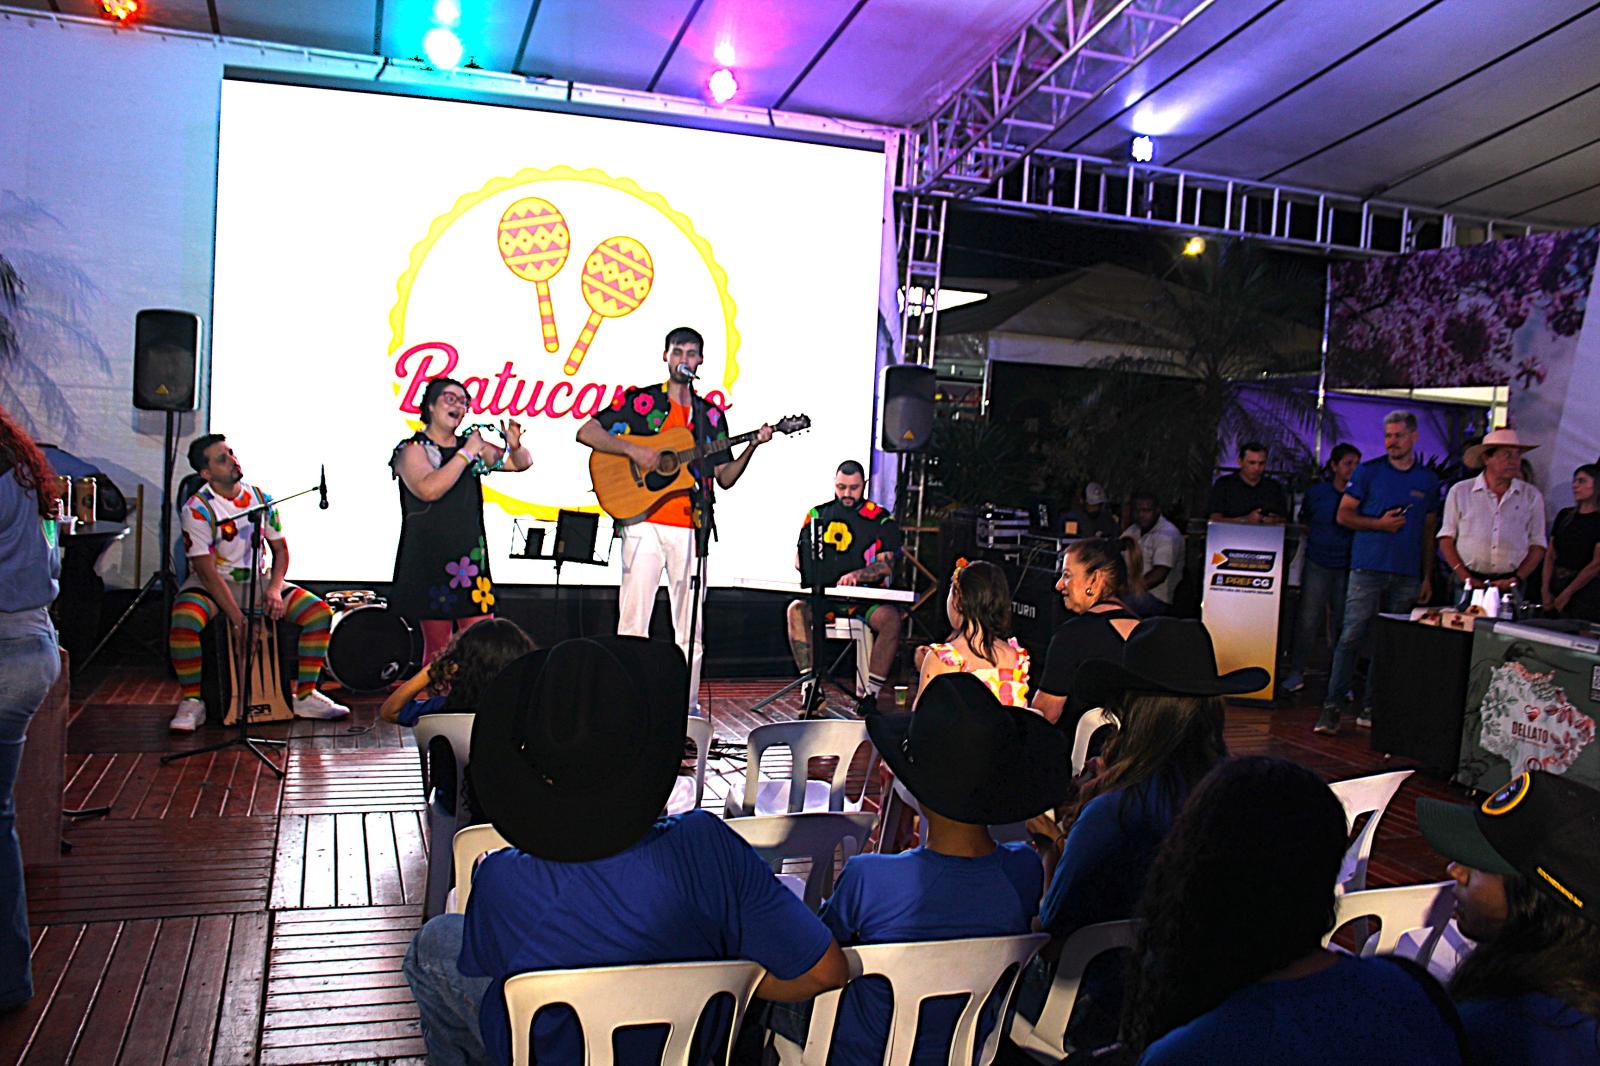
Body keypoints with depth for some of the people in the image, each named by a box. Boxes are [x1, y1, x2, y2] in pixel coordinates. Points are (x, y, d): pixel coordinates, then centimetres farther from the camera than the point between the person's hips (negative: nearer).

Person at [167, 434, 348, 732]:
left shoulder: (260, 498, 2)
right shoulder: (196, 509, -12)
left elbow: (280, 549, 8)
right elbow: (207, 571, -17)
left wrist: (274, 590, -11)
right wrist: (237, 619, -24)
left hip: (258, 580, 4)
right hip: (212, 585, -4)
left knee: (318, 612, -14)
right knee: (184, 620, -35)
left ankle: (305, 696, -3)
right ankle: (192, 702, -14)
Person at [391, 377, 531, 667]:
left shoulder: (474, 446, 12)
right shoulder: (413, 449, -1)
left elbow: (523, 463, 16)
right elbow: (429, 489, -20)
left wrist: (515, 447, -7)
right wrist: (466, 454, -17)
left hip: (471, 558, 4)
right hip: (430, 561, -4)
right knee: (437, 647, 1)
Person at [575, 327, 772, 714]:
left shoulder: (711, 416, 16)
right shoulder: (639, 400, 6)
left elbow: (725, 478, 14)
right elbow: (586, 432, -1)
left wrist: (751, 448, -1)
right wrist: (633, 449, -13)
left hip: (691, 528, 3)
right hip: (644, 522, -3)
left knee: (690, 624, 5)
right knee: (634, 618, -4)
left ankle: (687, 702, 12)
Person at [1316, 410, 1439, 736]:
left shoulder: (1428, 480, 12)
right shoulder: (1368, 471, 4)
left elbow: (1429, 532, 16)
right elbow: (1344, 514, 4)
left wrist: (1427, 577, 12)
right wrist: (1379, 523, -12)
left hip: (1406, 575, 3)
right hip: (1368, 568, -3)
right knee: (1352, 636, -9)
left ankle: (1370, 709, 13)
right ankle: (1331, 707, -6)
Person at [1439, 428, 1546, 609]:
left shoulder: (1531, 496, 7)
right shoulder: (1460, 491, 4)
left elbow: (1537, 546, 9)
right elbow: (1446, 539, 4)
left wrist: (1516, 579, -5)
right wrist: (1465, 577, -7)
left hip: (1510, 586, 1)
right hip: (1468, 586, -1)